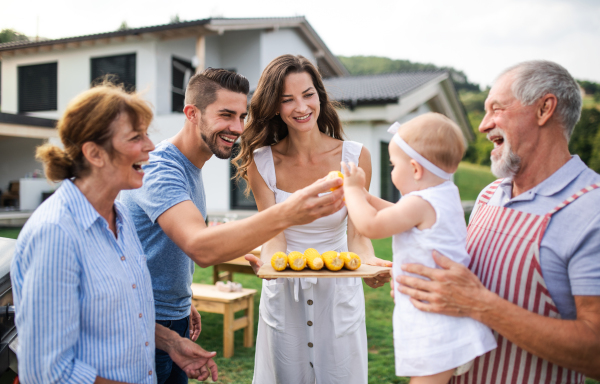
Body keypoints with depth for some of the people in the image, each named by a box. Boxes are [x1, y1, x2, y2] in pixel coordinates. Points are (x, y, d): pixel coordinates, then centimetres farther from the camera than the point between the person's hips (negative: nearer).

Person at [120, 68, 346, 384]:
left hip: (175, 319, 9)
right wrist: (285, 214, -50)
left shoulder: (191, 167, 8)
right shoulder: (159, 168, -24)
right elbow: (200, 248, -40)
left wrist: (184, 303, 11)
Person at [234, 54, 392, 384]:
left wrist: (369, 262, -30)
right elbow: (274, 235, -12)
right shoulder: (261, 162, -9)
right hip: (283, 294, 1)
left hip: (339, 292, 0)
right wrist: (268, 262, -35)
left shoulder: (354, 157, -10)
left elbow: (356, 233, -8)